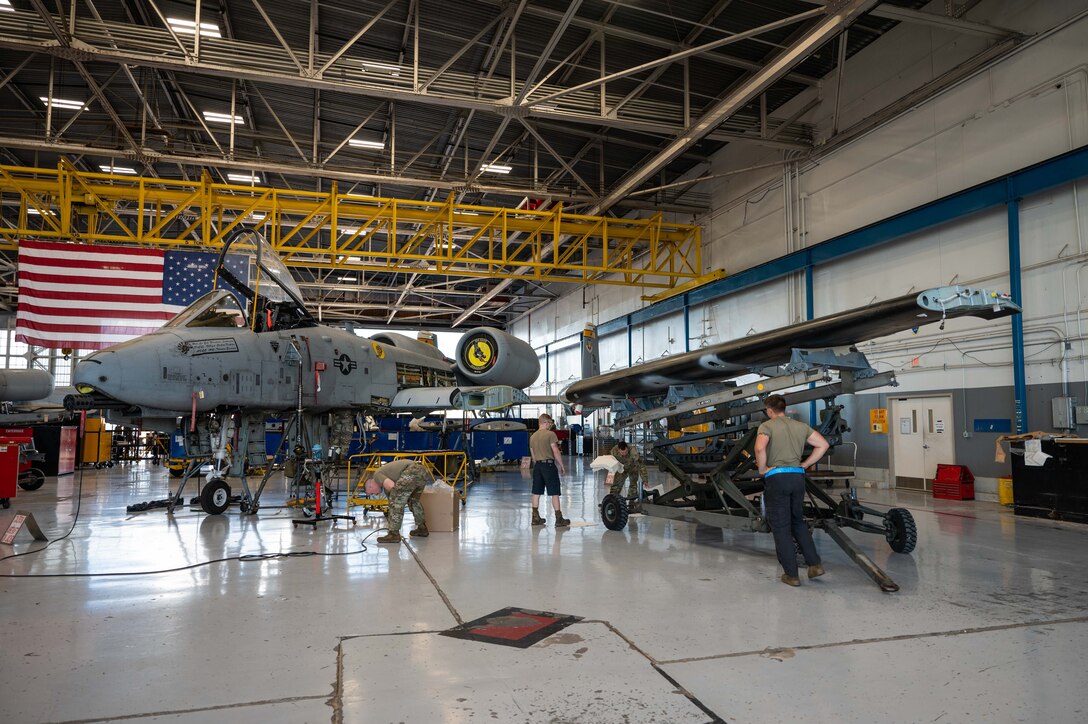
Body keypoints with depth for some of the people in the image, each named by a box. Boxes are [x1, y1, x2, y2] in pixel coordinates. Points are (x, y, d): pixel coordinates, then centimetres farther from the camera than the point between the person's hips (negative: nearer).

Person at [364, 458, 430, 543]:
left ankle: (394, 534, 0)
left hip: (412, 471, -10)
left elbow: (392, 486, -8)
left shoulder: (377, 474, 10)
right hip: (423, 470, 10)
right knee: (413, 500, 29)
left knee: (396, 500, -2)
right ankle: (422, 529, 36)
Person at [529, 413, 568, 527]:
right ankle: (559, 519, -2)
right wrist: (561, 466, -4)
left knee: (536, 492, 10)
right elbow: (556, 452, -12)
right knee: (554, 493, -3)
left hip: (537, 465, 6)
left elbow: (533, 454, 15)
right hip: (549, 464, -6)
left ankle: (535, 518, 15)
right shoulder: (550, 434, -9)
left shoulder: (532, 436, 10)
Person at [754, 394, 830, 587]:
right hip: (798, 477, 5)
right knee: (798, 522, 22)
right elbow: (823, 444, 12)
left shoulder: (767, 426, -4)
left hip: (776, 478, -5)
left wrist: (762, 469, -8)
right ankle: (814, 563, 15)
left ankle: (791, 575, 8)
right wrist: (805, 464, 13)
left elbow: (760, 448, -23)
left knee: (781, 527, 4)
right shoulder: (800, 426, 13)